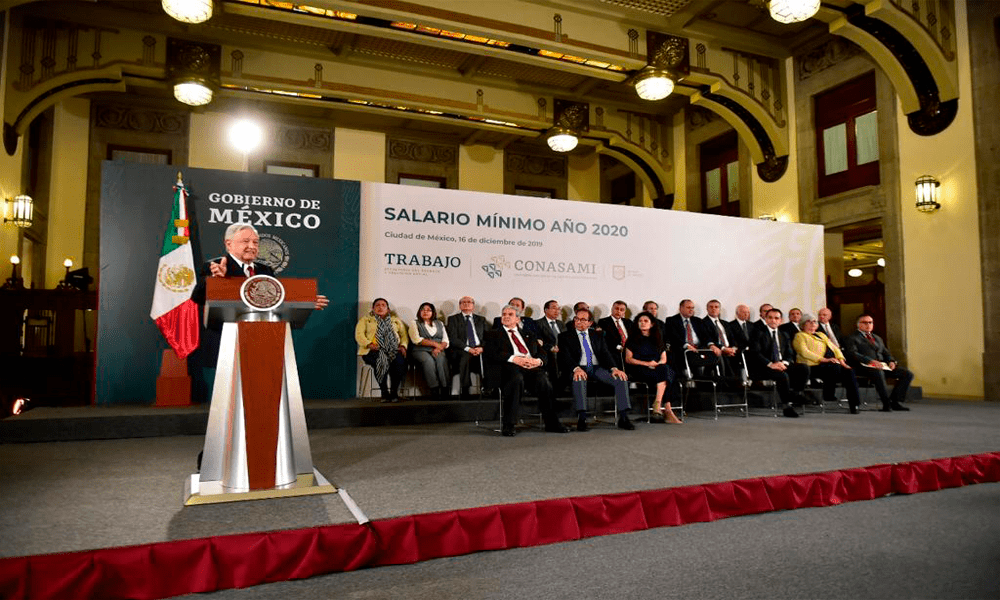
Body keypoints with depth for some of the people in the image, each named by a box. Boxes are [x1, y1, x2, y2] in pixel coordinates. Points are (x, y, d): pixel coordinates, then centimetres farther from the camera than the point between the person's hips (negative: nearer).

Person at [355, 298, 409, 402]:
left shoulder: (396, 321, 27)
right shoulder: (365, 319, 19)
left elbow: (404, 335, 17)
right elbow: (359, 335, 6)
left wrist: (403, 346, -4)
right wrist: (369, 344, -13)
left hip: (394, 350, 2)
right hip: (374, 350, -2)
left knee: (400, 362, -33)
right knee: (381, 361, -37)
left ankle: (394, 392, -22)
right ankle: (384, 393, -27)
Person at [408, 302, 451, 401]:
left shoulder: (439, 324, 24)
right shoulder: (415, 323, 15)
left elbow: (445, 341, 13)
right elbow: (416, 340, -2)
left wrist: (439, 348, -10)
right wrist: (434, 343, -8)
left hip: (438, 351, 2)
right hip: (420, 351, -2)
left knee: (441, 359, -34)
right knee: (429, 360, -37)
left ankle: (445, 392, -38)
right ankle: (435, 392, -39)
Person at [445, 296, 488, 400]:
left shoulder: (481, 320, 23)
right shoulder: (453, 319, 13)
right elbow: (453, 339, 0)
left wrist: (481, 348, -10)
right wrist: (468, 349, -15)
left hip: (479, 350, 3)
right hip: (461, 351, -2)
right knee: (465, 357, -38)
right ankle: (465, 392, -35)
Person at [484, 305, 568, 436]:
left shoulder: (528, 336, 33)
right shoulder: (494, 335, 22)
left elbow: (542, 353, 23)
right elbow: (489, 354, 3)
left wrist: (538, 360, -4)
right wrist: (514, 359, -10)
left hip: (532, 366, 3)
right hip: (509, 366, -3)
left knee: (543, 380, -31)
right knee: (517, 378, -39)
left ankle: (552, 423, -21)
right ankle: (508, 425, -32)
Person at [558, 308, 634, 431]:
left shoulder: (598, 336, 22)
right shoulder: (565, 336, 11)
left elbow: (605, 354, 9)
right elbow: (565, 356, -5)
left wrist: (614, 368, -12)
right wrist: (576, 368, -26)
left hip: (597, 368, 3)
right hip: (578, 369, -3)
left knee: (622, 378, -22)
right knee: (579, 379, -40)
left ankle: (623, 418, -20)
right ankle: (581, 419, -39)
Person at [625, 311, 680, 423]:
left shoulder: (658, 339, 22)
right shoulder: (632, 340, 12)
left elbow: (664, 359, 16)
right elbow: (628, 359, 2)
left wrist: (656, 364, -9)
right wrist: (646, 363, -11)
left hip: (658, 369, 3)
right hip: (638, 370, -3)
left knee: (665, 368, -35)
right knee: (663, 377, -33)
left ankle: (658, 403, -45)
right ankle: (668, 411, -38)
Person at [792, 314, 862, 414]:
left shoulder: (821, 334, 31)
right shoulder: (800, 336, 8)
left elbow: (834, 348, 23)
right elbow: (804, 352, -9)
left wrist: (841, 360, 3)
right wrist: (824, 359, -19)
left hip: (833, 365, 7)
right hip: (814, 366, -7)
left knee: (849, 371, -22)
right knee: (835, 367, -34)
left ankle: (854, 404, -22)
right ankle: (829, 396, -21)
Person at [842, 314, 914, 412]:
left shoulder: (878, 338, 30)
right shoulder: (851, 338, 5)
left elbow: (885, 353, 27)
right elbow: (852, 354, -10)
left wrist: (891, 361, 2)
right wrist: (871, 361, -23)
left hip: (882, 365, 7)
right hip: (865, 366, -7)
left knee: (907, 374, -10)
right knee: (878, 373, -40)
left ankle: (894, 401, -11)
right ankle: (886, 404, -32)